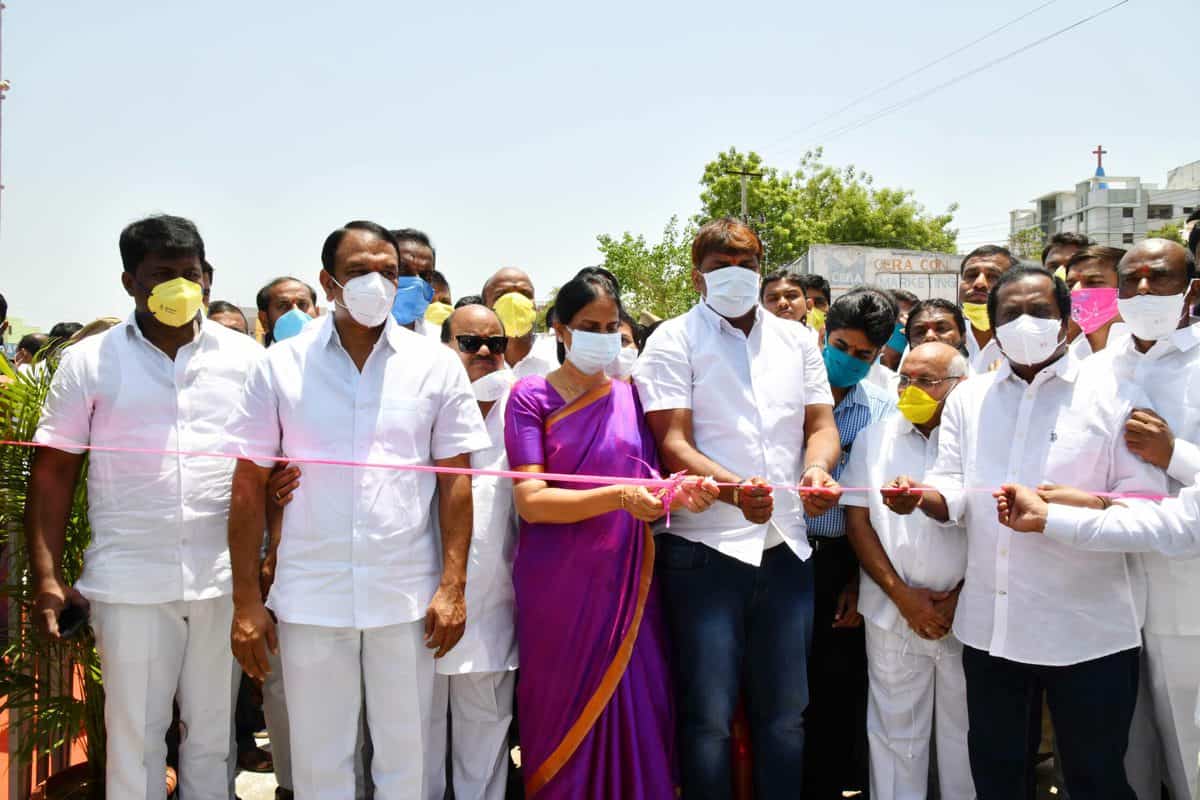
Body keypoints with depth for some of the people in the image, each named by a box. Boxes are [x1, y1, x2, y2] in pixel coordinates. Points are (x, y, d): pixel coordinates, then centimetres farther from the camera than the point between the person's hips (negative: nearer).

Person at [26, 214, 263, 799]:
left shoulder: (244, 357, 4)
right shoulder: (88, 362, 2)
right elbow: (53, 472, 2)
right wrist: (47, 576, -5)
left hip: (224, 578, 1)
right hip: (129, 582, -1)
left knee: (212, 733, 12)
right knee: (133, 734, 8)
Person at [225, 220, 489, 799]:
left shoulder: (436, 365, 1)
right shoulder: (281, 366, 0)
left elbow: (455, 480, 2)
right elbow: (250, 486, 2)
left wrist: (453, 586, -5)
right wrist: (246, 601, -2)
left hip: (407, 598, 0)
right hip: (310, 598, 0)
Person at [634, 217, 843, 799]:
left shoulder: (796, 339, 13)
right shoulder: (674, 341, -1)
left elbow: (821, 424, 11)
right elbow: (673, 444, -9)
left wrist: (817, 468, -13)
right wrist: (734, 490, -27)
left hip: (786, 548, 4)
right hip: (705, 550, -4)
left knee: (784, 711, 12)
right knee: (708, 717, 1)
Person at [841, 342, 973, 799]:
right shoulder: (874, 438, 8)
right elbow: (857, 521, 4)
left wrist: (960, 596, -9)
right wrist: (902, 594, -5)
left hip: (967, 615, -2)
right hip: (892, 614, 2)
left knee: (964, 732, 7)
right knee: (895, 732, 7)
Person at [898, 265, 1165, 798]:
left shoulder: (1113, 396, -2)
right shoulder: (967, 398, 10)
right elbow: (953, 493, 3)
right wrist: (921, 495, -19)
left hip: (1088, 629, -4)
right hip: (989, 625, 4)